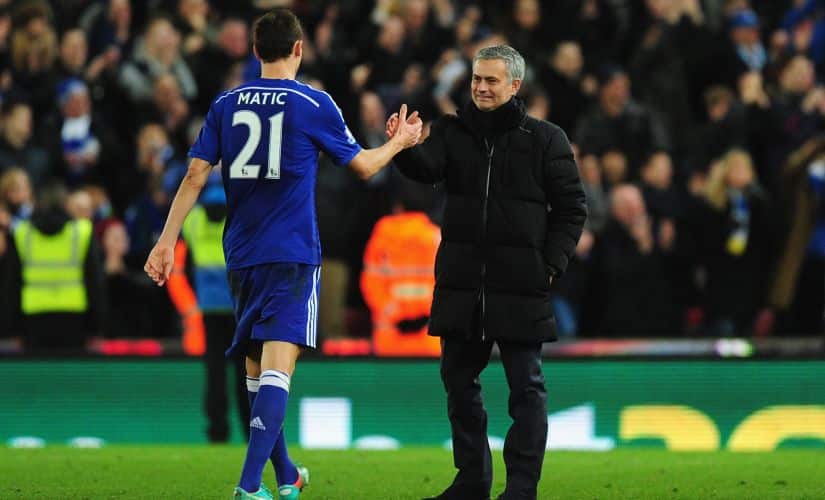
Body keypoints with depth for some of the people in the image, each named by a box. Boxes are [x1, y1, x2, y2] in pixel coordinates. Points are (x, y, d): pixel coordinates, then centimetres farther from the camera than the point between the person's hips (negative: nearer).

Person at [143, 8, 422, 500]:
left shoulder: (226, 104, 7)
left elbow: (196, 175, 3)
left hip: (241, 256, 5)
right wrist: (399, 142, 25)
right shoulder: (313, 103, -3)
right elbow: (363, 165, 7)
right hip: (292, 255, -5)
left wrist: (167, 241, 5)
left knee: (256, 367, 17)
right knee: (277, 366, -12)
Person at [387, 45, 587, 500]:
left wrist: (551, 265, -6)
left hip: (520, 287, -4)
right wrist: (404, 148, -33)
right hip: (461, 283, 4)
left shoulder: (544, 139, 1)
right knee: (459, 380, 10)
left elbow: (572, 208, 3)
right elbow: (427, 167, -11)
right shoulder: (453, 132, 8)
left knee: (525, 386, -1)